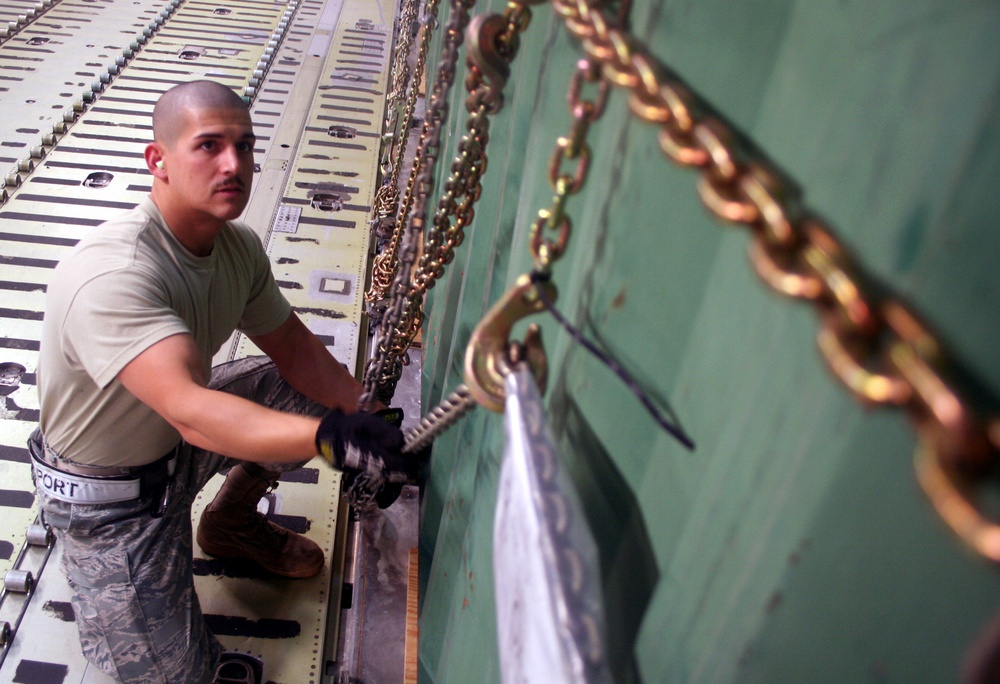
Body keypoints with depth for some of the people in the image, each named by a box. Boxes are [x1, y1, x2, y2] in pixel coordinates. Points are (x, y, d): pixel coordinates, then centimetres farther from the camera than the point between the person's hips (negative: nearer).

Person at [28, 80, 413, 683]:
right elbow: (190, 412, -48)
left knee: (313, 391, -2)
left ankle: (233, 521, 19)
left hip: (178, 440, 7)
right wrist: (333, 438, -62)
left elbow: (295, 349, -3)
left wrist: (369, 419, -18)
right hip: (108, 491, -7)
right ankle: (89, 572, 20)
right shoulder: (112, 276, -36)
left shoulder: (240, 247, -10)